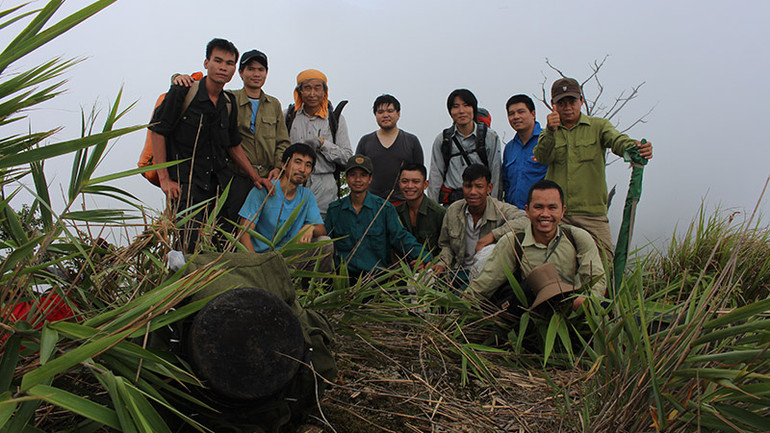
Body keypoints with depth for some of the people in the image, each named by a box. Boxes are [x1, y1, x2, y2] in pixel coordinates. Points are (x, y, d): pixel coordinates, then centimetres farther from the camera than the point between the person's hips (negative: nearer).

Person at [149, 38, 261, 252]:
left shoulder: (229, 105, 10)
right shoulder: (183, 91, -5)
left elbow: (233, 145, 20)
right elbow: (157, 131, -5)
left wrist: (255, 177, 12)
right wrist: (164, 179, -11)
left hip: (219, 178, 6)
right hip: (185, 178, -5)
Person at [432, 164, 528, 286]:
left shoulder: (500, 209, -13)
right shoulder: (453, 210, 1)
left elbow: (526, 220, -35)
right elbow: (445, 244, 16)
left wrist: (493, 235, -33)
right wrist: (442, 263, -3)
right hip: (460, 271, 3)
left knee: (490, 250, -37)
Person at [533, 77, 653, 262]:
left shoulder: (599, 126, 10)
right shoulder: (549, 131, 13)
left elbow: (617, 140, -10)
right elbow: (542, 157, -7)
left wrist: (634, 147, -33)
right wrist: (550, 131, -25)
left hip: (592, 213, 0)